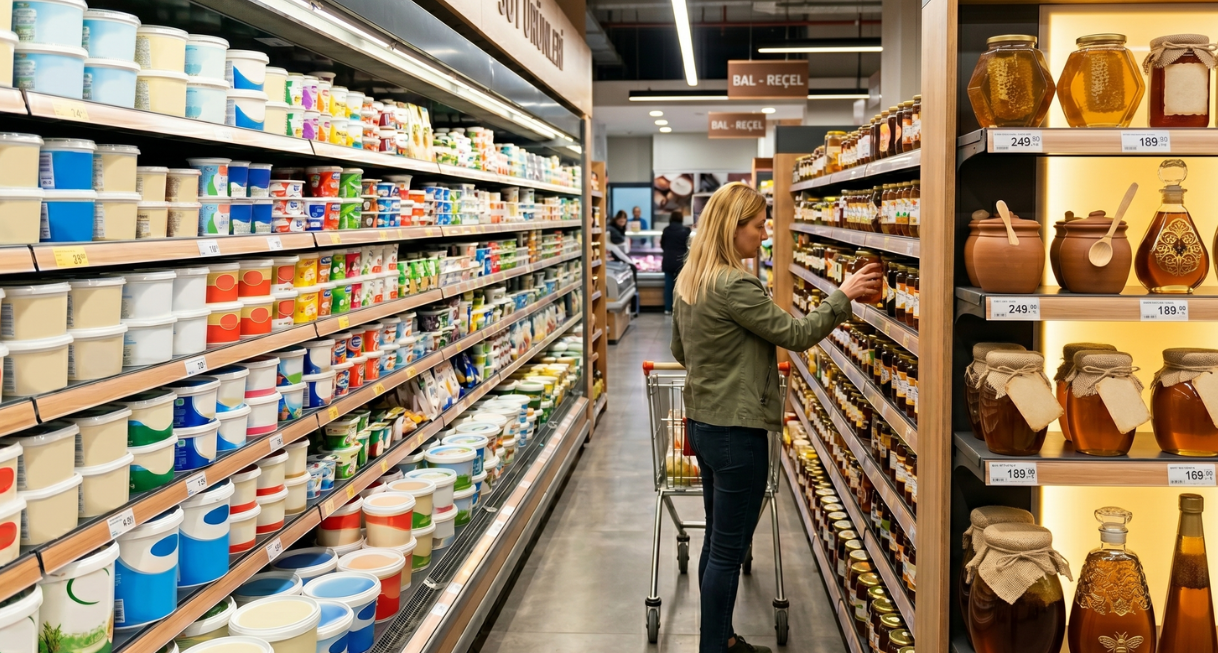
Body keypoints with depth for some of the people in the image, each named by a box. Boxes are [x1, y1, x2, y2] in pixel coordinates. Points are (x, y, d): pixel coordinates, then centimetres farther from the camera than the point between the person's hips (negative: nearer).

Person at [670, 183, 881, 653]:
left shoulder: (689, 280, 7)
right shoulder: (736, 286, -22)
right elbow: (796, 335, -17)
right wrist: (843, 296, -8)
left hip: (702, 423, 10)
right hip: (737, 432, -10)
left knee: (717, 541, 19)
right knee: (729, 551, 1)